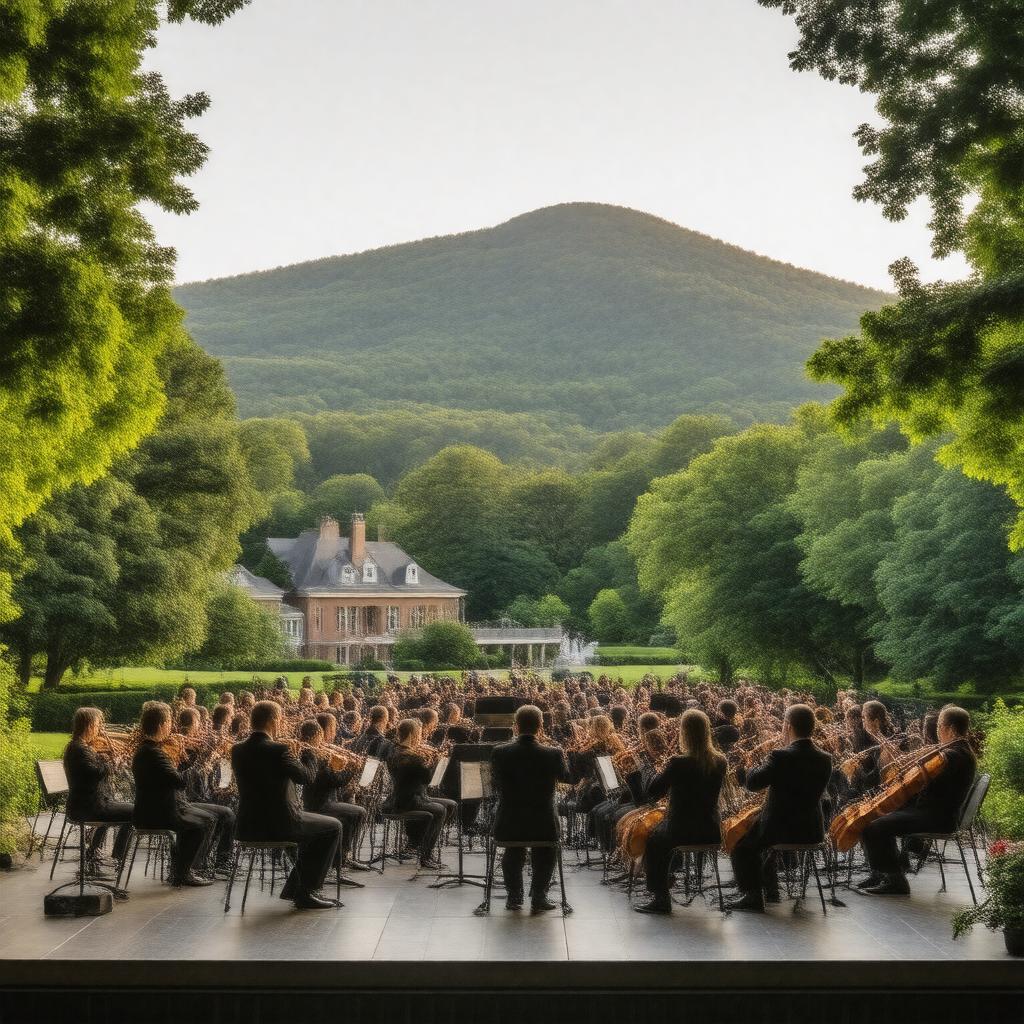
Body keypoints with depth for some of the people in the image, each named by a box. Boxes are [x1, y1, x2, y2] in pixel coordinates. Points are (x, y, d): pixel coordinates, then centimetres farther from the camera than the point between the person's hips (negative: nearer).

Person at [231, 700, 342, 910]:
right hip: (279, 825, -8)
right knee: (333, 827, 12)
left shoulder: (237, 750, 3)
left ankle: (294, 887, 32)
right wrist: (291, 756, 4)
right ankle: (305, 892, 10)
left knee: (312, 827, 31)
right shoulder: (278, 750, -19)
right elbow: (307, 777, -11)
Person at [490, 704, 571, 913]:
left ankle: (514, 895, 33)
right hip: (543, 827, -1)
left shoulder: (499, 753, -11)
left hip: (507, 826, 1)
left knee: (513, 851, 35)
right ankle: (539, 897, 24)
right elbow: (565, 777, 11)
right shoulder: (553, 754, -12)